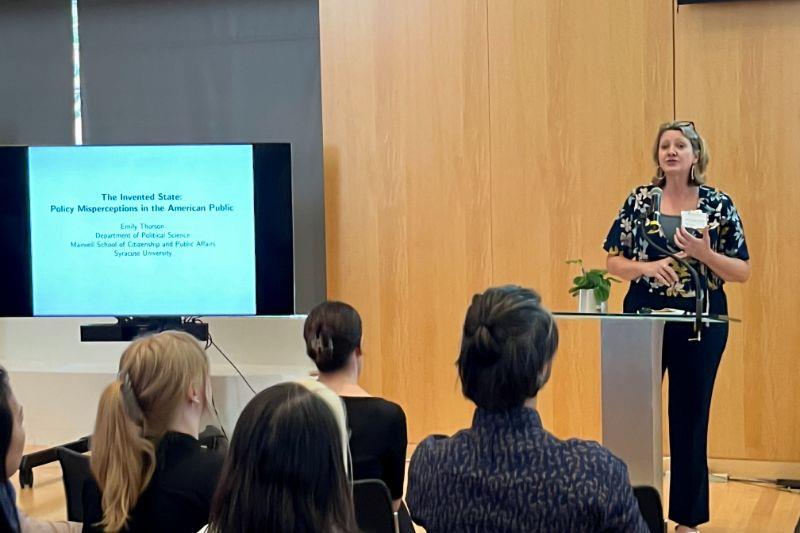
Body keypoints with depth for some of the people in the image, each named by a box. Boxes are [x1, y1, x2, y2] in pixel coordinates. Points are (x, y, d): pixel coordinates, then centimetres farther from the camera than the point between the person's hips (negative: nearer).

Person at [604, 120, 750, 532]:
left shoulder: (719, 204, 0)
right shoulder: (639, 200, 3)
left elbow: (743, 272, 0)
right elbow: (614, 262, 3)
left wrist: (704, 255, -17)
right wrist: (648, 267, -15)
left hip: (701, 321, -1)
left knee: (690, 418, 6)